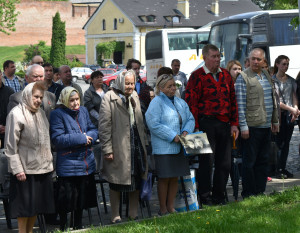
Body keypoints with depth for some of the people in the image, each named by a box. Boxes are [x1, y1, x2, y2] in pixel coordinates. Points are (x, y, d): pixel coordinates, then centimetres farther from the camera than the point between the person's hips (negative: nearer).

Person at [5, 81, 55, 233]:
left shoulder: (40, 113, 12)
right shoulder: (16, 114, -11)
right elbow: (11, 145, -14)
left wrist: (49, 162, 14)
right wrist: (17, 169, -17)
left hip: (43, 167, 7)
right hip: (25, 169, -7)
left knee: (37, 204, 11)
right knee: (25, 205, -1)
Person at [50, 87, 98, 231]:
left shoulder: (83, 111, 9)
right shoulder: (58, 114, -10)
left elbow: (93, 130, 13)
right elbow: (57, 139, -18)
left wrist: (89, 137, -12)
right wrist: (81, 138, -17)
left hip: (86, 163, 6)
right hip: (67, 164, -6)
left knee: (82, 197, 15)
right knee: (66, 198, 0)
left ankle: (78, 226, 29)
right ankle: (63, 227, 14)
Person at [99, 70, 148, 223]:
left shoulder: (134, 96, 12)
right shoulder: (109, 98, -10)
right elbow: (104, 126, -13)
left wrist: (144, 142, 14)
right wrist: (107, 149, -16)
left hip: (136, 145, 6)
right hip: (118, 148, -6)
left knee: (136, 181, 12)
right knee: (116, 183, 4)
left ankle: (134, 213, 24)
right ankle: (115, 215, 15)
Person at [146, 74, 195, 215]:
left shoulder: (181, 103, 15)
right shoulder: (156, 102, -7)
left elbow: (190, 119, 18)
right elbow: (153, 124, -16)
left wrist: (186, 131, -4)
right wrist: (172, 136, -16)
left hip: (179, 148, 6)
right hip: (164, 149, -6)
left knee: (175, 178, 10)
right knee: (164, 178, -2)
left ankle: (170, 207, 19)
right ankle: (163, 210, 7)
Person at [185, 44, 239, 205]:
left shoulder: (225, 75, 13)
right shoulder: (197, 76, -5)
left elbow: (233, 100, 17)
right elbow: (191, 102, -8)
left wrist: (234, 124, 10)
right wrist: (196, 127, -12)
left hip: (224, 124, 6)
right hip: (206, 123, -6)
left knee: (225, 162, 8)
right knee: (207, 161, -3)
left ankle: (219, 196, 18)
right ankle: (205, 197, 6)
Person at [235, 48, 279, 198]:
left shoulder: (267, 75, 14)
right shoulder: (243, 78, -8)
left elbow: (273, 99, 22)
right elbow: (240, 104, -11)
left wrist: (275, 120, 19)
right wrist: (243, 126, -16)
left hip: (266, 125, 7)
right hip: (252, 126, -7)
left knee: (263, 160, 10)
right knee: (249, 162, -1)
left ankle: (260, 192, 18)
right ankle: (248, 194, 5)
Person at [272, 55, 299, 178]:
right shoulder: (272, 80, -6)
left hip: (290, 114, 5)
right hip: (279, 114, -5)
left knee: (286, 142, 7)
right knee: (279, 142, -5)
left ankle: (283, 167, 14)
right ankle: (278, 169, 1)